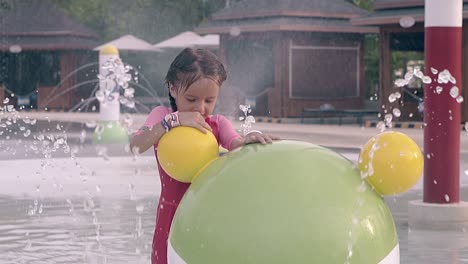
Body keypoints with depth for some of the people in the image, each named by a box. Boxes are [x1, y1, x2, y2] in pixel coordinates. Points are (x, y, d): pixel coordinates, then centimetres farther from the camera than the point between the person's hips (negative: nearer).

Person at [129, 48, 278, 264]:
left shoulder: (218, 124, 4)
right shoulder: (162, 116, -2)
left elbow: (235, 145, -17)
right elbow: (136, 146, -19)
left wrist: (248, 140, -41)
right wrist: (173, 121, -30)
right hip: (173, 214, -2)